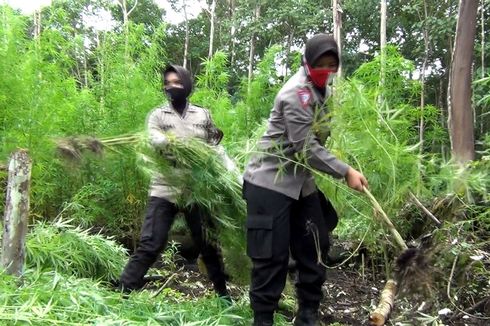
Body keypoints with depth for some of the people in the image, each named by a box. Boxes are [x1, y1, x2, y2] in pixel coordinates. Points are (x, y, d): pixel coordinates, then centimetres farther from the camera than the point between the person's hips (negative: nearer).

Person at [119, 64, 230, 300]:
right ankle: (124, 292, 5)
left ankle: (222, 292, 29)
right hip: (165, 190, -2)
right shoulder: (158, 115, 5)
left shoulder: (202, 115, 11)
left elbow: (213, 146, 16)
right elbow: (156, 141, -14)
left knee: (208, 243, 13)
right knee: (150, 244, -6)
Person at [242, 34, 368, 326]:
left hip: (302, 182, 9)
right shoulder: (296, 93, -18)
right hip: (271, 182, -9)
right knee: (272, 255, -6)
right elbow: (307, 148, -22)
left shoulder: (320, 89, 11)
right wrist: (346, 171, -21)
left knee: (315, 247, 11)